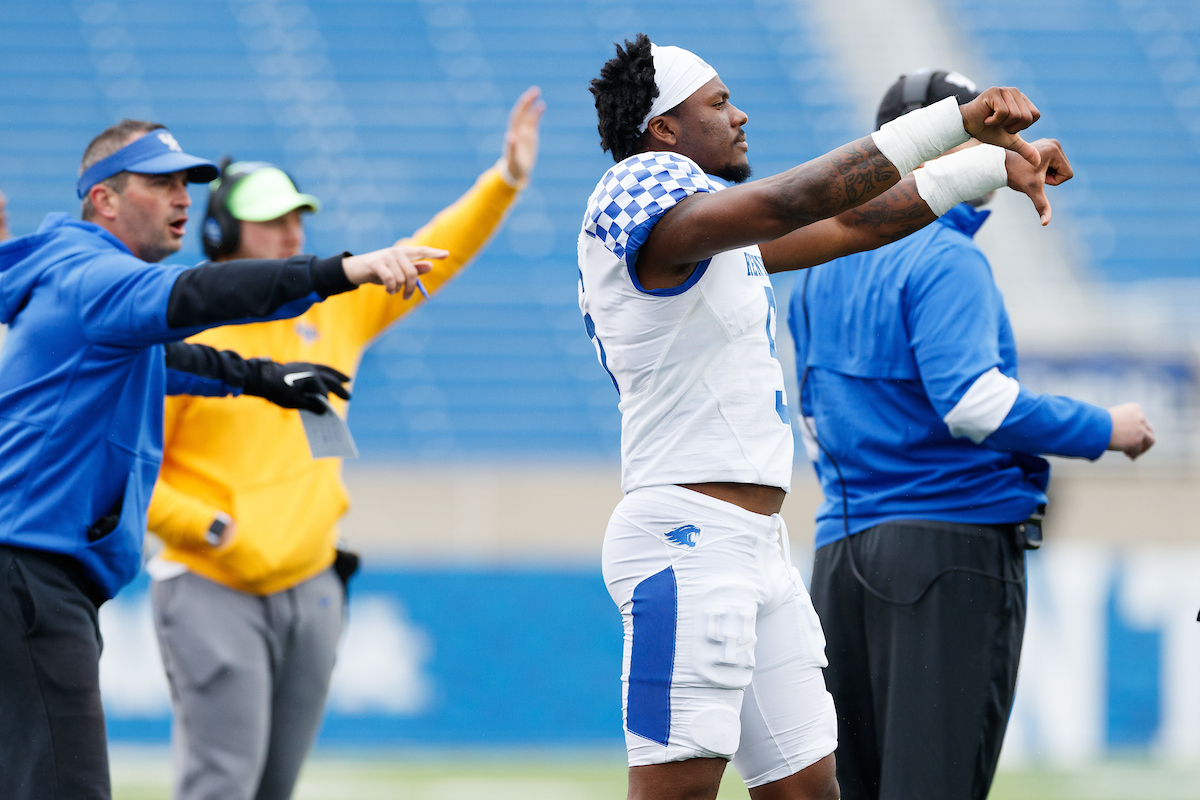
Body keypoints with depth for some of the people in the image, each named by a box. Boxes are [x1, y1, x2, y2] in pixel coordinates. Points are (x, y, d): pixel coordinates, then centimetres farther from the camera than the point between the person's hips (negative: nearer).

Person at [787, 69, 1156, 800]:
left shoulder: (825, 265, 15)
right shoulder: (947, 260, -11)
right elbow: (971, 402, -23)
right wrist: (1102, 430, -13)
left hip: (843, 548, 8)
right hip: (957, 547, -8)